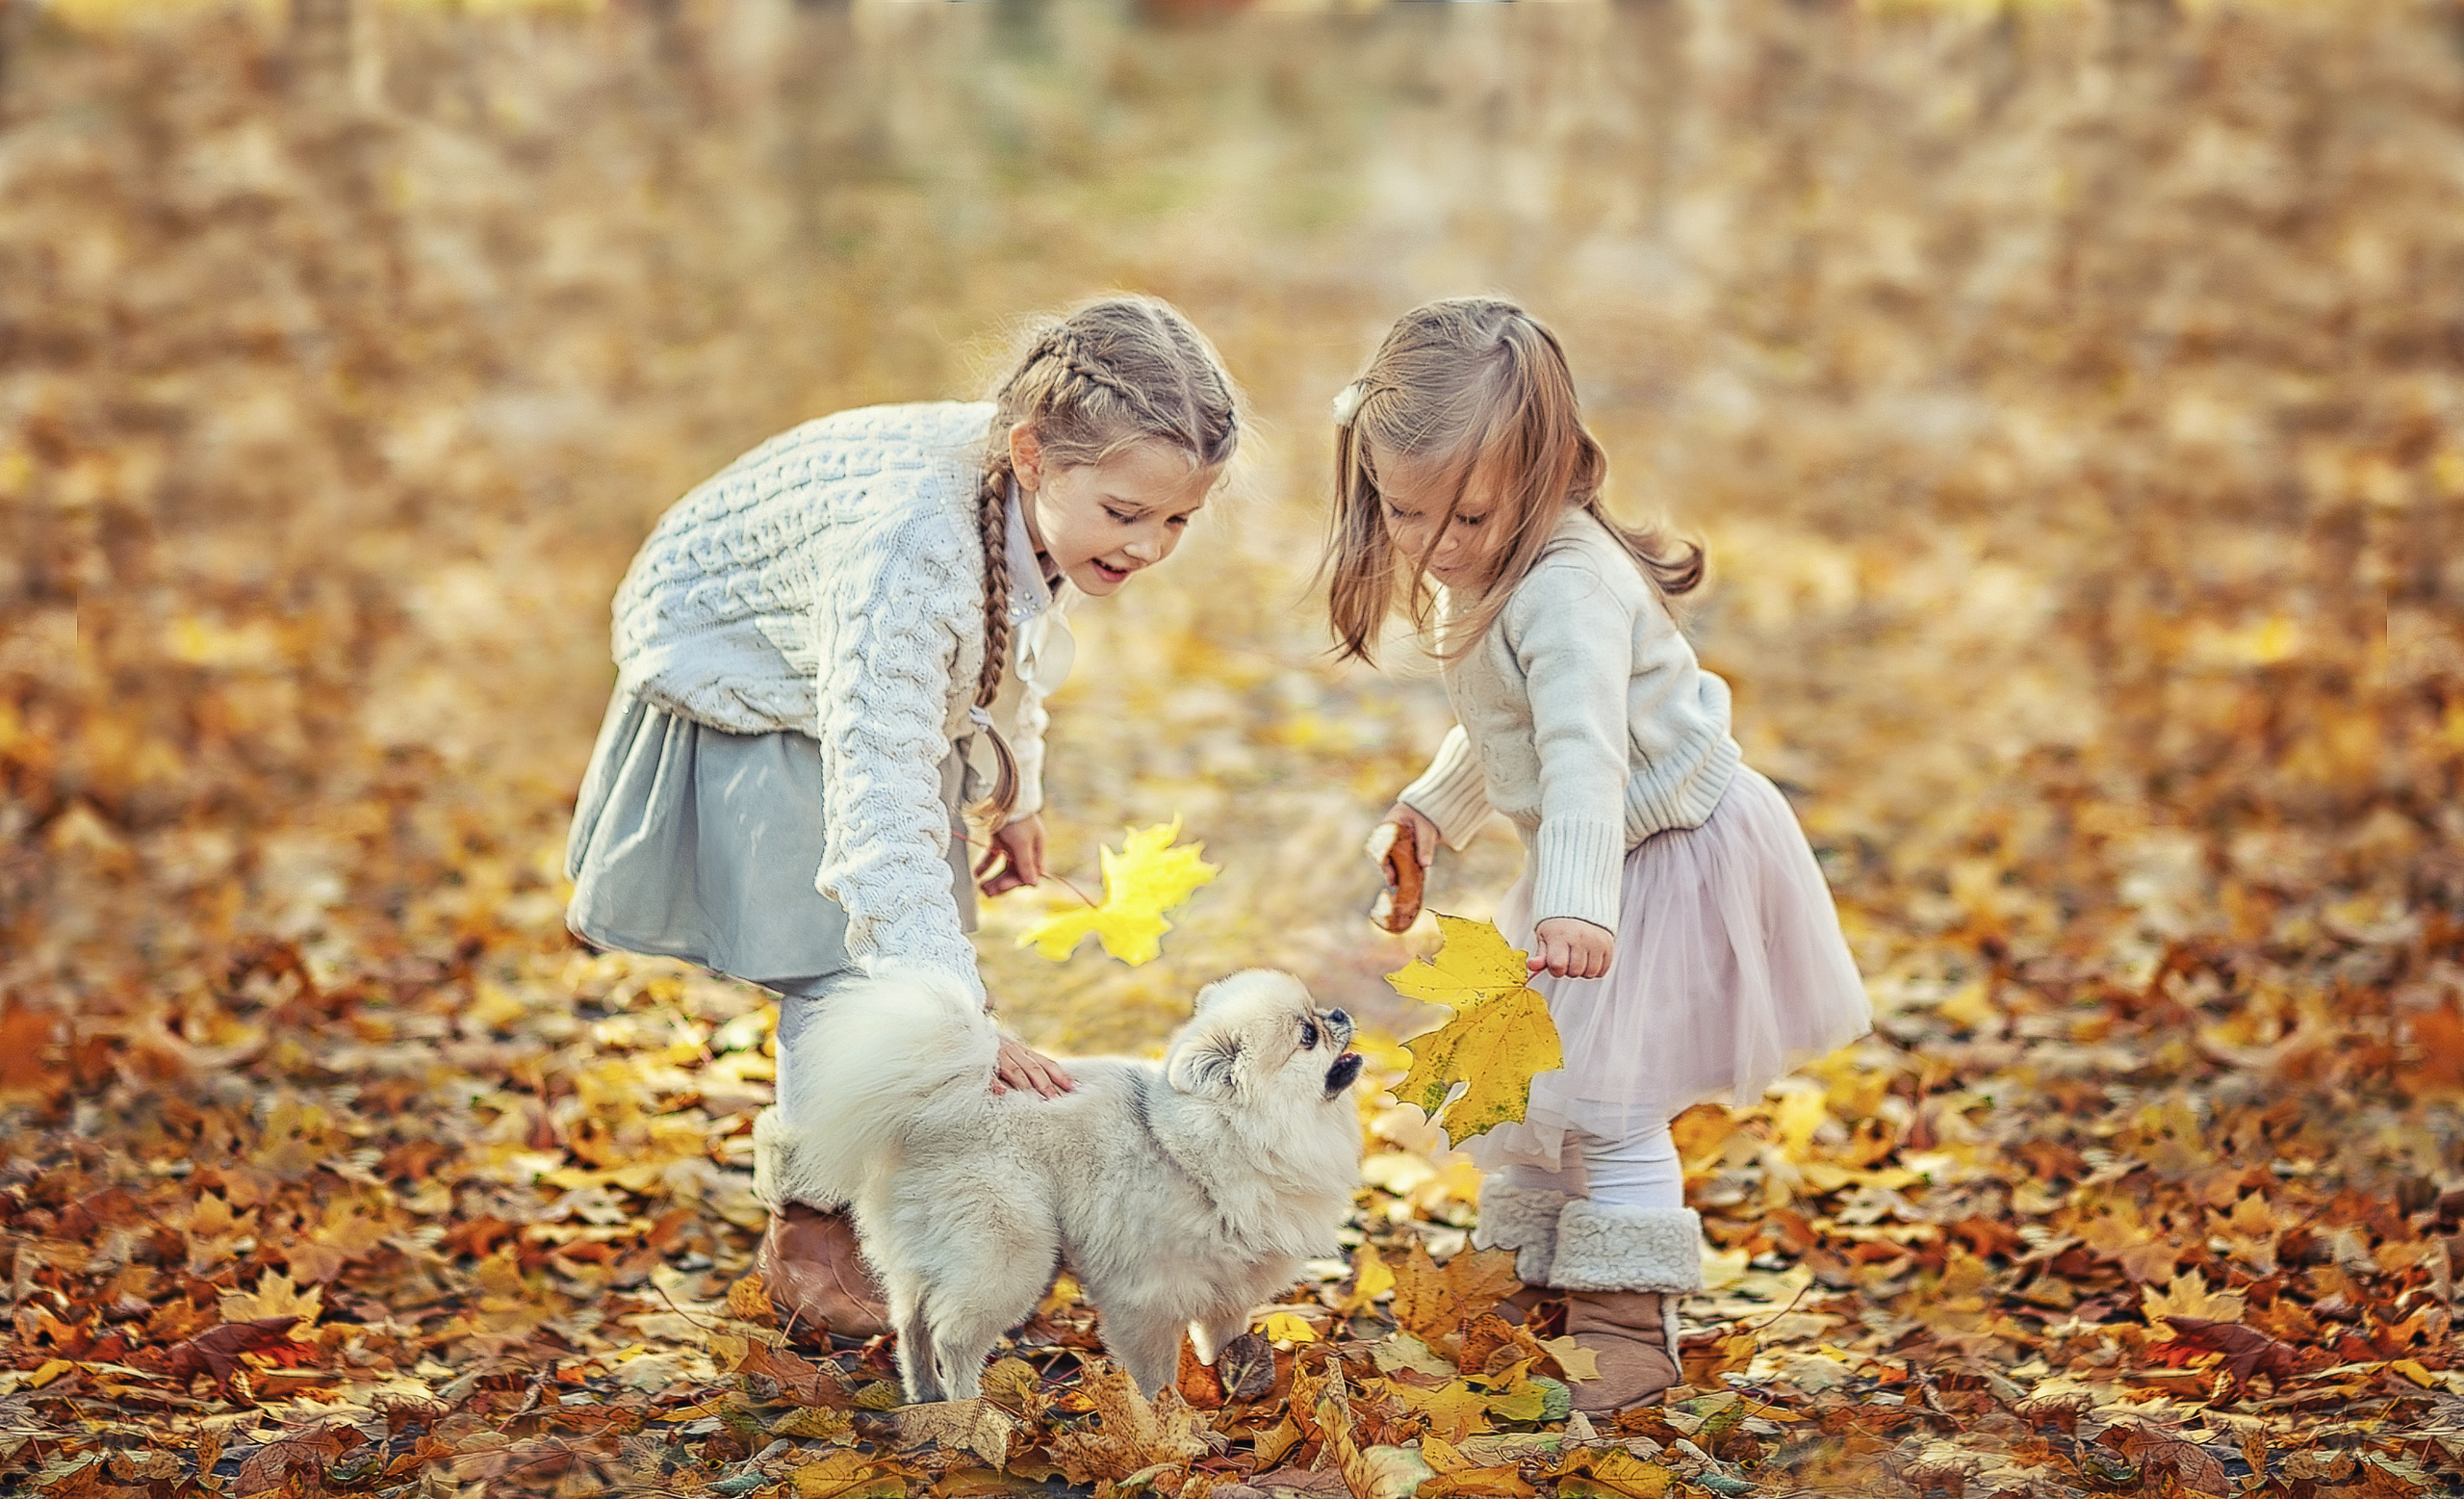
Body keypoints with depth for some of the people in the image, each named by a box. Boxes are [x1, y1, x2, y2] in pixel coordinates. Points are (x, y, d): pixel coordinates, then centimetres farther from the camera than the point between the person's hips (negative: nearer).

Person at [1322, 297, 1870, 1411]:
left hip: (1674, 855, -10)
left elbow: (1585, 754, -43)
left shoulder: (1568, 589, -31)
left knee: (1599, 1093, -12)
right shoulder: (1477, 580, 2)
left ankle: (1629, 1322, 0)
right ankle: (1535, 1276, 32)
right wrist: (1433, 809, 12)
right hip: (1582, 862, 10)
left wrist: (1578, 902, -53)